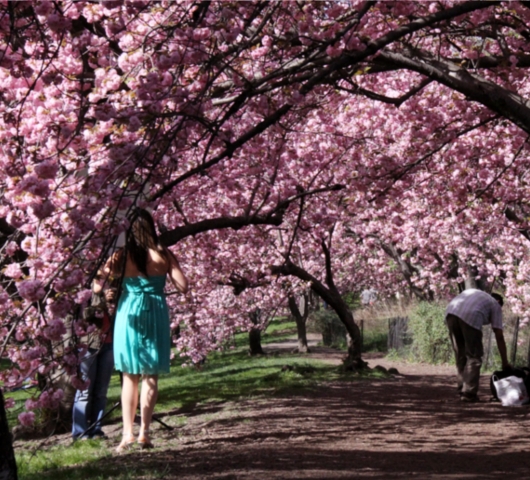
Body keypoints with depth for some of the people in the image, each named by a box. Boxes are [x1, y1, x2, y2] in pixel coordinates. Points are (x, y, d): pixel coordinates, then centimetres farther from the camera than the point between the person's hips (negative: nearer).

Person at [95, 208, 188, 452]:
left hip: (129, 314, 1)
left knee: (129, 377, 10)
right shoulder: (163, 255, -6)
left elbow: (98, 285, -8)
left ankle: (128, 433, 6)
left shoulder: (122, 256, -5)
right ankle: (144, 432, 2)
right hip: (155, 315, -1)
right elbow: (183, 287, -7)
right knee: (150, 377, 6)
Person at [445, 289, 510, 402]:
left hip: (450, 312, 5)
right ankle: (468, 393, 1)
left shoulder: (475, 293, 38)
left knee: (460, 356, 18)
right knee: (474, 357, 6)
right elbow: (499, 337, 19)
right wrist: (505, 362, 23)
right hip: (470, 317, -5)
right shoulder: (495, 305, 25)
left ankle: (462, 390, 21)